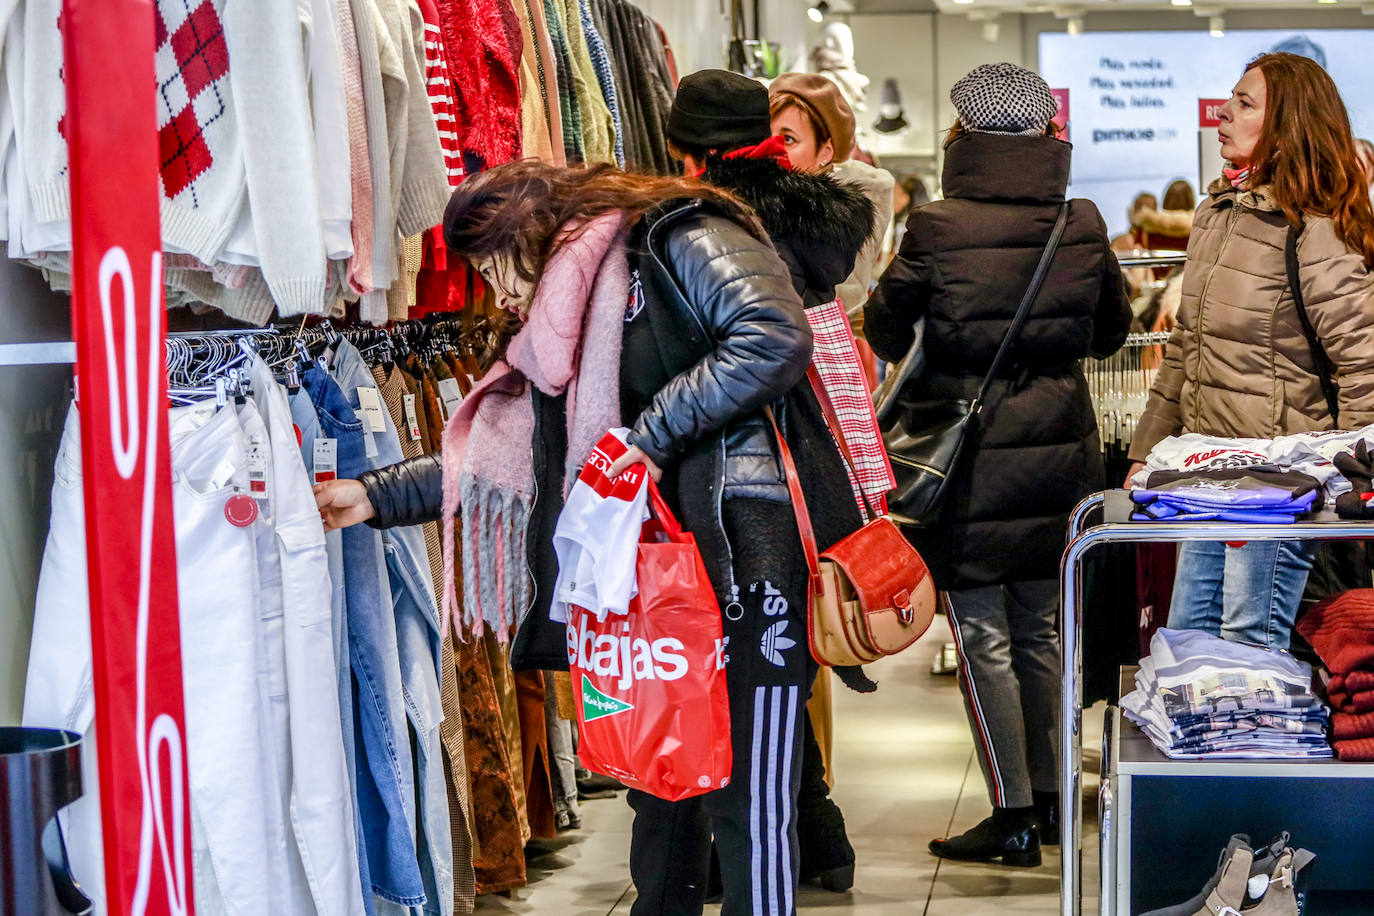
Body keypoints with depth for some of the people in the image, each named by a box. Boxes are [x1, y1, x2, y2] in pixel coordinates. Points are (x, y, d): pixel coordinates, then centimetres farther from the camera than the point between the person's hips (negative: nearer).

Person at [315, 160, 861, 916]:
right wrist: (377, 495, 13)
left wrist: (654, 431, -16)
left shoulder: (680, 241, -5)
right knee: (659, 795, 15)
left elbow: (777, 339, -20)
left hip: (746, 557, -9)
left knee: (746, 806, -6)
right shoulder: (566, 325, 22)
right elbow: (495, 449, 22)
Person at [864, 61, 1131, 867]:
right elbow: (1112, 329, 13)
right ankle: (1051, 798, 24)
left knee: (984, 637, 3)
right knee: (1041, 629, 16)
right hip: (1058, 452, 5)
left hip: (966, 461, -5)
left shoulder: (937, 230, -15)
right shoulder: (1083, 226, -2)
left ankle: (1013, 816, 5)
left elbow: (887, 332, -2)